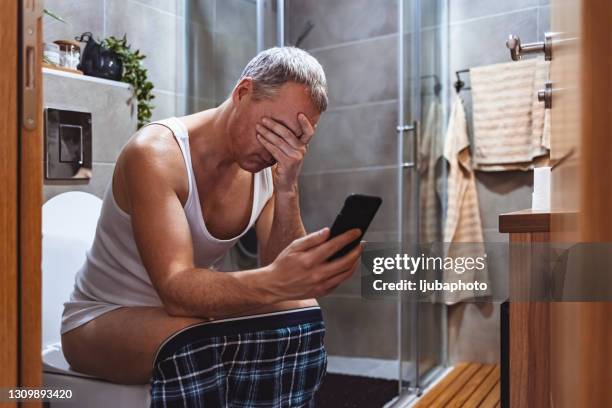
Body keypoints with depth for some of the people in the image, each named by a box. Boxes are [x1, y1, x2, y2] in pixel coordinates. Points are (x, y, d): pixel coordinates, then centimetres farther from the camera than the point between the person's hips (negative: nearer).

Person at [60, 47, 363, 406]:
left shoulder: (269, 168, -6)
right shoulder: (156, 153, -24)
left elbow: (285, 276, -14)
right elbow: (176, 290, -35)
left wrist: (287, 190, -27)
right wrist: (276, 281, -52)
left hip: (190, 312, 5)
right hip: (103, 321, -5)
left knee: (302, 315, -19)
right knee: (192, 344, -36)